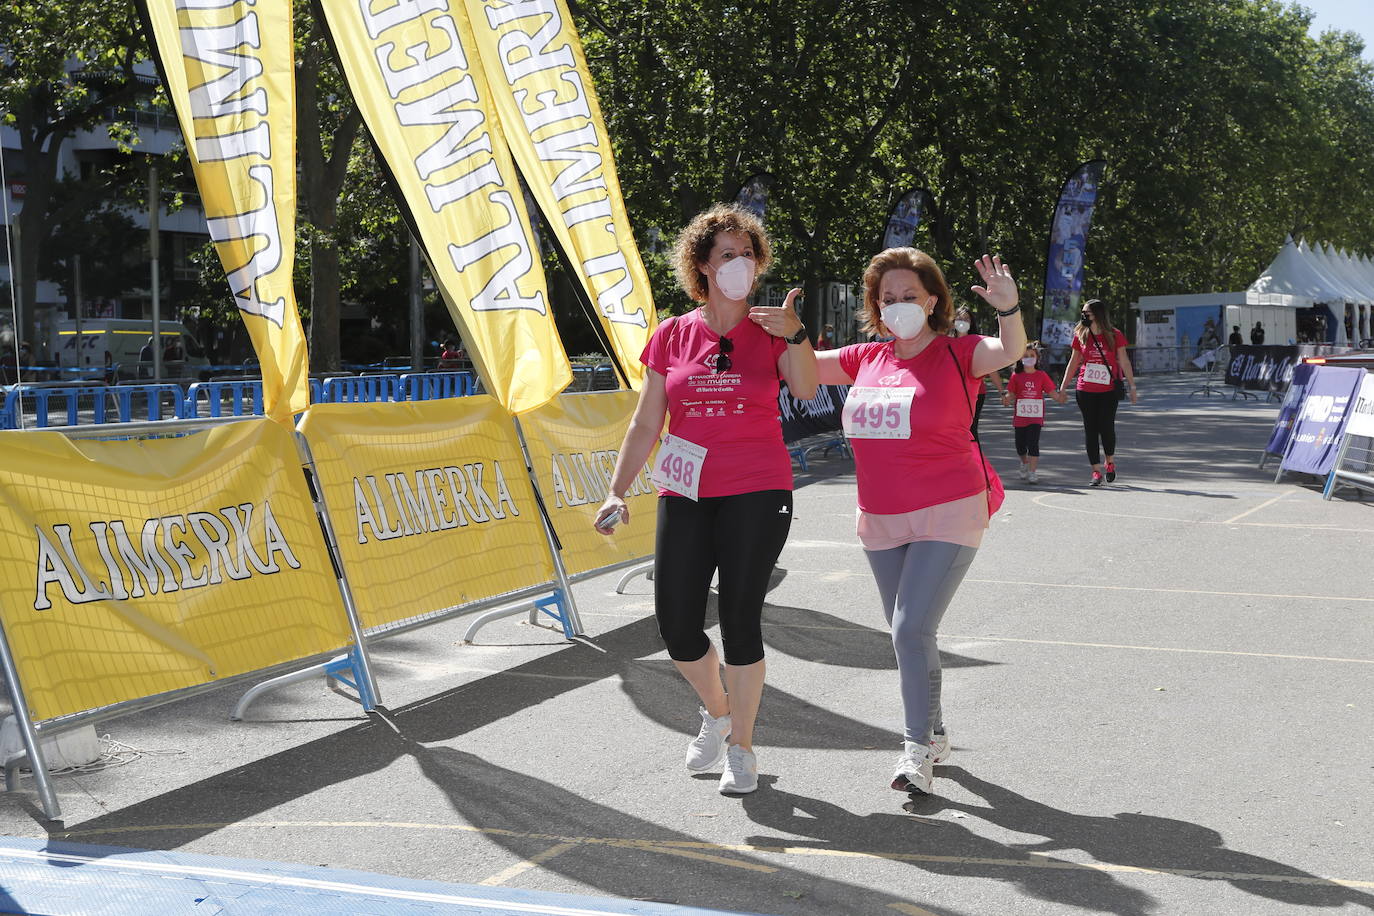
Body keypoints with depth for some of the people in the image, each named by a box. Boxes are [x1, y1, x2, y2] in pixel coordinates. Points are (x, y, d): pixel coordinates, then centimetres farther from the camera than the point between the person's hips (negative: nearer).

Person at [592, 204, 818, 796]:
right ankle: (717, 712, 29)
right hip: (686, 495, 2)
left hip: (757, 491, -2)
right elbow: (645, 425, 7)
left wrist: (794, 334, -29)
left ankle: (741, 747, 12)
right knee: (676, 624, -1)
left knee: (740, 616, -5)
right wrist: (617, 493, 0)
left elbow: (806, 389, -16)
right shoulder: (673, 336, 7)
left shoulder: (771, 331, 3)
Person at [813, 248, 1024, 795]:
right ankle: (934, 735, 33)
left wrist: (1009, 309, -45)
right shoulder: (867, 359, 6)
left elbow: (1010, 351, -25)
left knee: (913, 630, -15)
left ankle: (918, 748, -3)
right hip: (881, 523, 6)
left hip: (947, 518, -6)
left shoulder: (957, 355, -8)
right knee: (908, 635, 16)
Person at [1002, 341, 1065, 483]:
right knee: (1020, 445, 11)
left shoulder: (1042, 375, 1)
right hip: (1020, 416, 2)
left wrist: (1059, 397, -20)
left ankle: (1032, 472, -6)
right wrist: (1007, 399, -23)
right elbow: (1011, 394, -1)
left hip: (1036, 417, -2)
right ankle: (1025, 464, 39)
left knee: (1033, 444, -11)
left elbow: (1052, 391, 0)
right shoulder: (1016, 376, 2)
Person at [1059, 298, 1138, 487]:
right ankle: (1096, 471, 6)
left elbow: (1124, 362, 1)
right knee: (1090, 429, 1)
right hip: (1085, 391, 2)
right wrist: (1063, 388, 10)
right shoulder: (1080, 336, 5)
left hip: (1108, 391, -2)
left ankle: (1110, 462, 22)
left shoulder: (1114, 336, -2)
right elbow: (1073, 362, 12)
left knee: (1107, 427, -5)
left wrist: (1132, 388, 0)